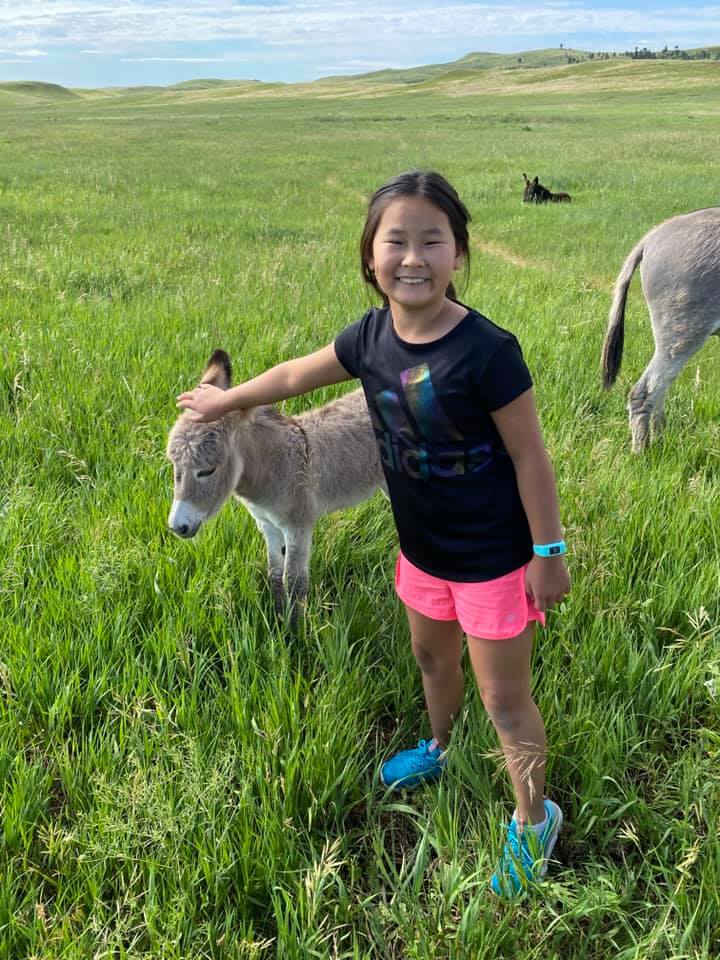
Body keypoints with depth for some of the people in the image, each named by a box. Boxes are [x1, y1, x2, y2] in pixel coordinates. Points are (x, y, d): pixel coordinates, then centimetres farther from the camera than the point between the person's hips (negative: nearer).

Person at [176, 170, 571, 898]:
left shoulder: (487, 351, -28)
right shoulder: (371, 338, -10)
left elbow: (529, 456, -20)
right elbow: (295, 375, 8)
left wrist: (547, 552, -14)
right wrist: (226, 401, 21)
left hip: (491, 557, -6)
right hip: (421, 546, 6)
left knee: (504, 700, 6)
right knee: (431, 657, 29)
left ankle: (533, 823, 30)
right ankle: (437, 750, 58)